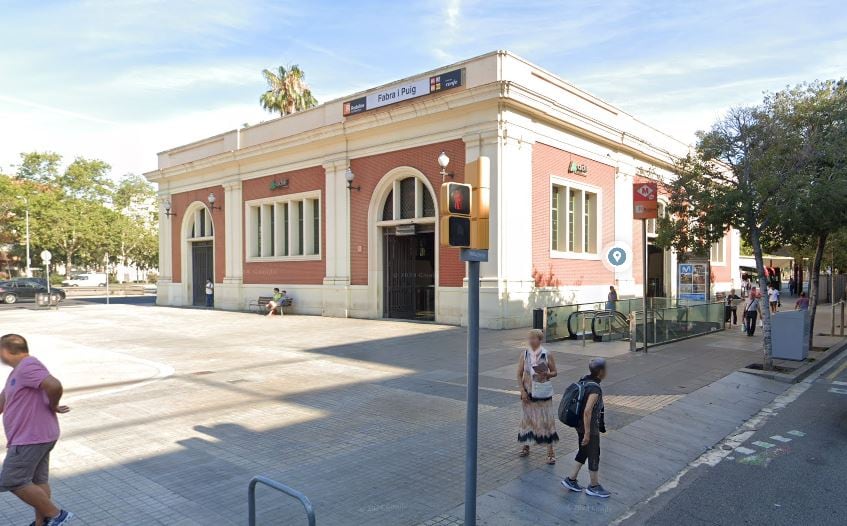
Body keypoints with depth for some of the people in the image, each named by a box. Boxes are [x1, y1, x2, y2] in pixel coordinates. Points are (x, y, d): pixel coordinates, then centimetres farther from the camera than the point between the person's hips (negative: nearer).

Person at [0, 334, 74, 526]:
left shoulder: (27, 366, -18)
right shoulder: (19, 370, 16)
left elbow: (54, 386, -33)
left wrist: (52, 406, -17)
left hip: (31, 438, -10)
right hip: (35, 437, 10)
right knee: (37, 481, 14)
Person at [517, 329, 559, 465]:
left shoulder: (547, 355, -7)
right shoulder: (524, 354, -2)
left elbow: (554, 372, 2)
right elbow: (519, 374, 1)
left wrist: (546, 374, -19)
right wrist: (522, 391, -7)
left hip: (543, 393, -2)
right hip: (528, 392, 2)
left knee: (546, 420, 0)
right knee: (527, 418, 12)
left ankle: (550, 451, 8)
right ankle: (526, 444, 30)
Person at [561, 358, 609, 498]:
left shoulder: (584, 380, 0)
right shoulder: (595, 388, -28)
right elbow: (587, 411, -32)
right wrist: (587, 433, -25)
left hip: (580, 424, 9)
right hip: (590, 428, -9)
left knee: (583, 453, 21)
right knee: (594, 456, 10)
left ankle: (571, 480, 29)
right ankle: (594, 487, 26)